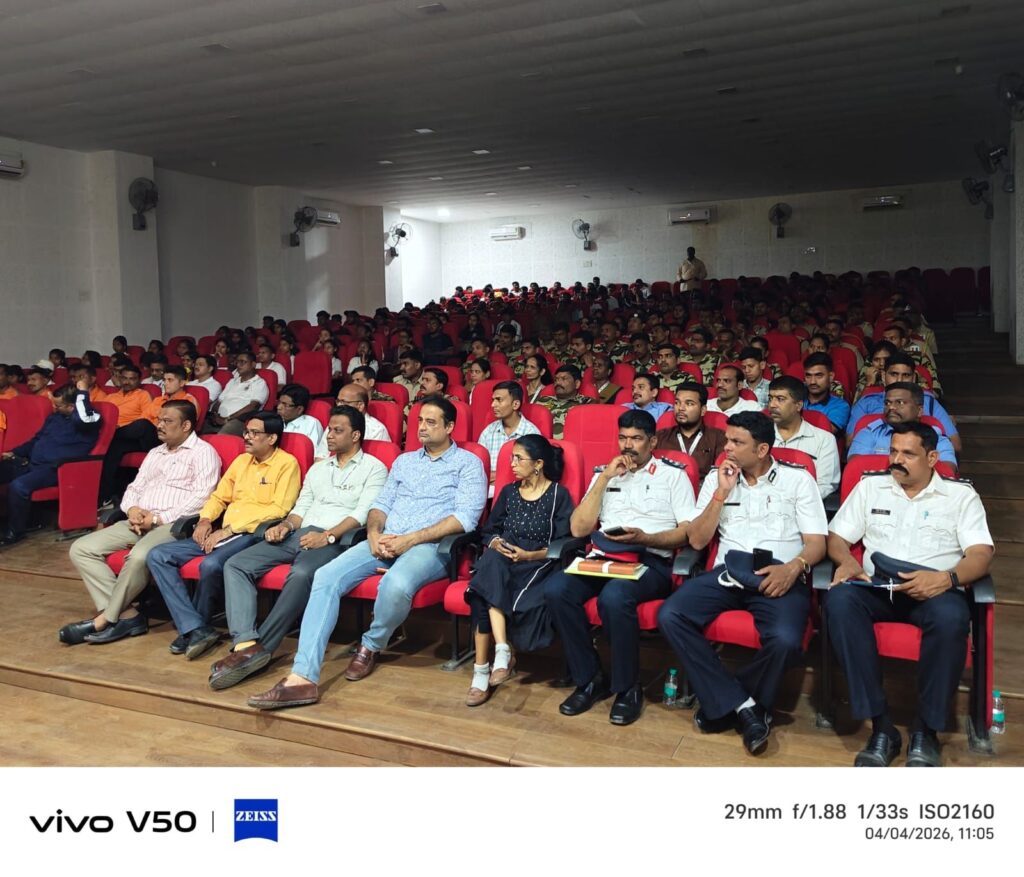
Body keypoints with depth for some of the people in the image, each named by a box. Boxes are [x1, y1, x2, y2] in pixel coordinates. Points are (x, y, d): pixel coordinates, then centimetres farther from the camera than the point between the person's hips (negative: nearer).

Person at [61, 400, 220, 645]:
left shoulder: (203, 452, 0)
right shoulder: (155, 453, 26)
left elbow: (201, 497, -12)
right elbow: (135, 487, 23)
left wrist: (159, 518, -14)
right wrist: (132, 509, -1)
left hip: (175, 524, -8)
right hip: (139, 522, 8)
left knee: (140, 556, -38)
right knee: (81, 549, -10)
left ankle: (105, 620, -19)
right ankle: (126, 614, -20)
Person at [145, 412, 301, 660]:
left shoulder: (287, 464, -3)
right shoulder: (241, 460, 20)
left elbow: (279, 509, -13)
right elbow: (218, 496, 24)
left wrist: (229, 529, -15)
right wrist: (205, 520, 1)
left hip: (254, 534, -8)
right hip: (223, 533, 8)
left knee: (211, 564, -35)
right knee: (158, 556, -8)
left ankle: (193, 627, -8)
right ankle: (196, 629, -16)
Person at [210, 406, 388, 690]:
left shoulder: (373, 468, 6)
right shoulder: (318, 468, 28)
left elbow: (363, 513, -7)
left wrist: (328, 536, -19)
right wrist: (285, 525, 1)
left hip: (336, 540, -7)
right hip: (298, 535, 7)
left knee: (301, 574, -40)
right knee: (236, 565, -16)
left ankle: (261, 647, -32)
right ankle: (247, 644, -31)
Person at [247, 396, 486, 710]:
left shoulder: (468, 463, 5)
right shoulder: (404, 461, 25)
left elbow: (466, 517, -8)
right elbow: (380, 504, 20)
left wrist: (411, 539, -15)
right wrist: (374, 533, -4)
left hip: (431, 545, -6)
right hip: (386, 542, 6)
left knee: (396, 584, -39)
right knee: (326, 577, -19)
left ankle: (372, 646, -5)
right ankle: (302, 678, -24)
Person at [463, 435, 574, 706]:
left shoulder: (558, 495, 5)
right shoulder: (508, 492, 21)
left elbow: (564, 544, -3)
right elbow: (488, 530, 17)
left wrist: (530, 555, -17)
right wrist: (496, 543, -6)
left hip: (539, 563, -4)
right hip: (503, 560, 4)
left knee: (484, 593, -30)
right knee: (491, 562, -33)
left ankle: (482, 669, -25)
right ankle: (503, 652, -36)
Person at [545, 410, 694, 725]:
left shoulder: (673, 475, 11)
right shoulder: (604, 474, 21)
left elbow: (688, 531, 2)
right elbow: (579, 528, 9)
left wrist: (644, 538, -15)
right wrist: (605, 478, 4)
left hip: (651, 561, -4)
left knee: (613, 597, -37)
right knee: (555, 588, -26)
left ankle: (627, 688, -14)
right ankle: (589, 679, -10)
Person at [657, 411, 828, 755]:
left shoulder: (798, 479, 8)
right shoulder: (716, 478, 15)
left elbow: (816, 543, 2)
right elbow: (697, 540, 9)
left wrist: (794, 567, -20)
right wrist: (721, 493, -2)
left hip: (778, 576, -3)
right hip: (728, 572, 3)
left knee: (785, 640, -34)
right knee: (669, 615, -24)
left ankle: (723, 704, -6)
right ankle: (743, 705, -15)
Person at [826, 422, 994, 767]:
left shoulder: (960, 494, 11)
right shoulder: (870, 485, 16)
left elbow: (981, 554, -1)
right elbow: (836, 537, 14)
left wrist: (946, 578, -22)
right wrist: (847, 560, -11)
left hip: (934, 591, -2)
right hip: (877, 588, 2)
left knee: (951, 617, -38)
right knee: (839, 600, -33)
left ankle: (926, 730, -18)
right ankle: (881, 726, -27)